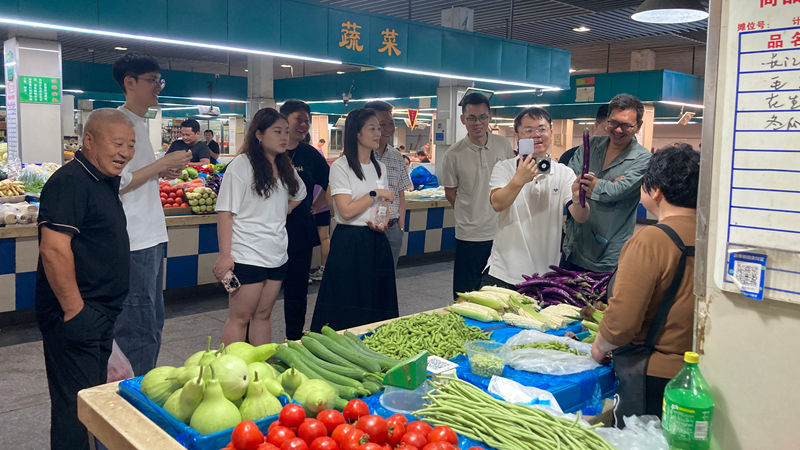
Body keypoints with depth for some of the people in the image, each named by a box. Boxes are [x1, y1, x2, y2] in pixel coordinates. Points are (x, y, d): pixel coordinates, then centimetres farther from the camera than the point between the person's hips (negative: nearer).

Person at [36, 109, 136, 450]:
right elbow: (54, 250, -26)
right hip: (75, 318, -10)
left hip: (100, 316, 10)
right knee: (77, 404, -1)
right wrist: (74, 309, -23)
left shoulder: (104, 181, 13)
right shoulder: (69, 182, -18)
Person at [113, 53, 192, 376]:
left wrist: (163, 172, 7)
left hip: (151, 237, 10)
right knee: (138, 330, -3)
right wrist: (162, 163, -14)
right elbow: (116, 183, -21)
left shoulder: (140, 123, 17)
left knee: (153, 324, 18)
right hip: (134, 241, -10)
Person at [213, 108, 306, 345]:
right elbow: (225, 212, -13)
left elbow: (299, 194, 31)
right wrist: (224, 255, -19)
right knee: (240, 318, -1)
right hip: (247, 256, -7)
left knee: (263, 316, 13)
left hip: (277, 256, 7)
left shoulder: (285, 167, 11)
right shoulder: (242, 164, -9)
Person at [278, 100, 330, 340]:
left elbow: (329, 187, 19)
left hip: (299, 233, 3)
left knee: (297, 291, 12)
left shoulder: (310, 155, 6)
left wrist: (315, 208, 11)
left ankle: (295, 343, 27)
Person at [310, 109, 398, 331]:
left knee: (376, 303, 9)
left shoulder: (380, 167, 12)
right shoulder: (341, 167, -8)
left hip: (376, 242, 6)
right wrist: (375, 194, -11)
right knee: (347, 308, -1)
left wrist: (382, 223, 0)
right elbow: (346, 211, -17)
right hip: (349, 243, -6)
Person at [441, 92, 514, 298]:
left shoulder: (504, 145, 3)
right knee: (465, 296, 4)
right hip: (469, 235, -3)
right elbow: (450, 192, 4)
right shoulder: (454, 154, -6)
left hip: (501, 232, 3)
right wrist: (471, 213, 2)